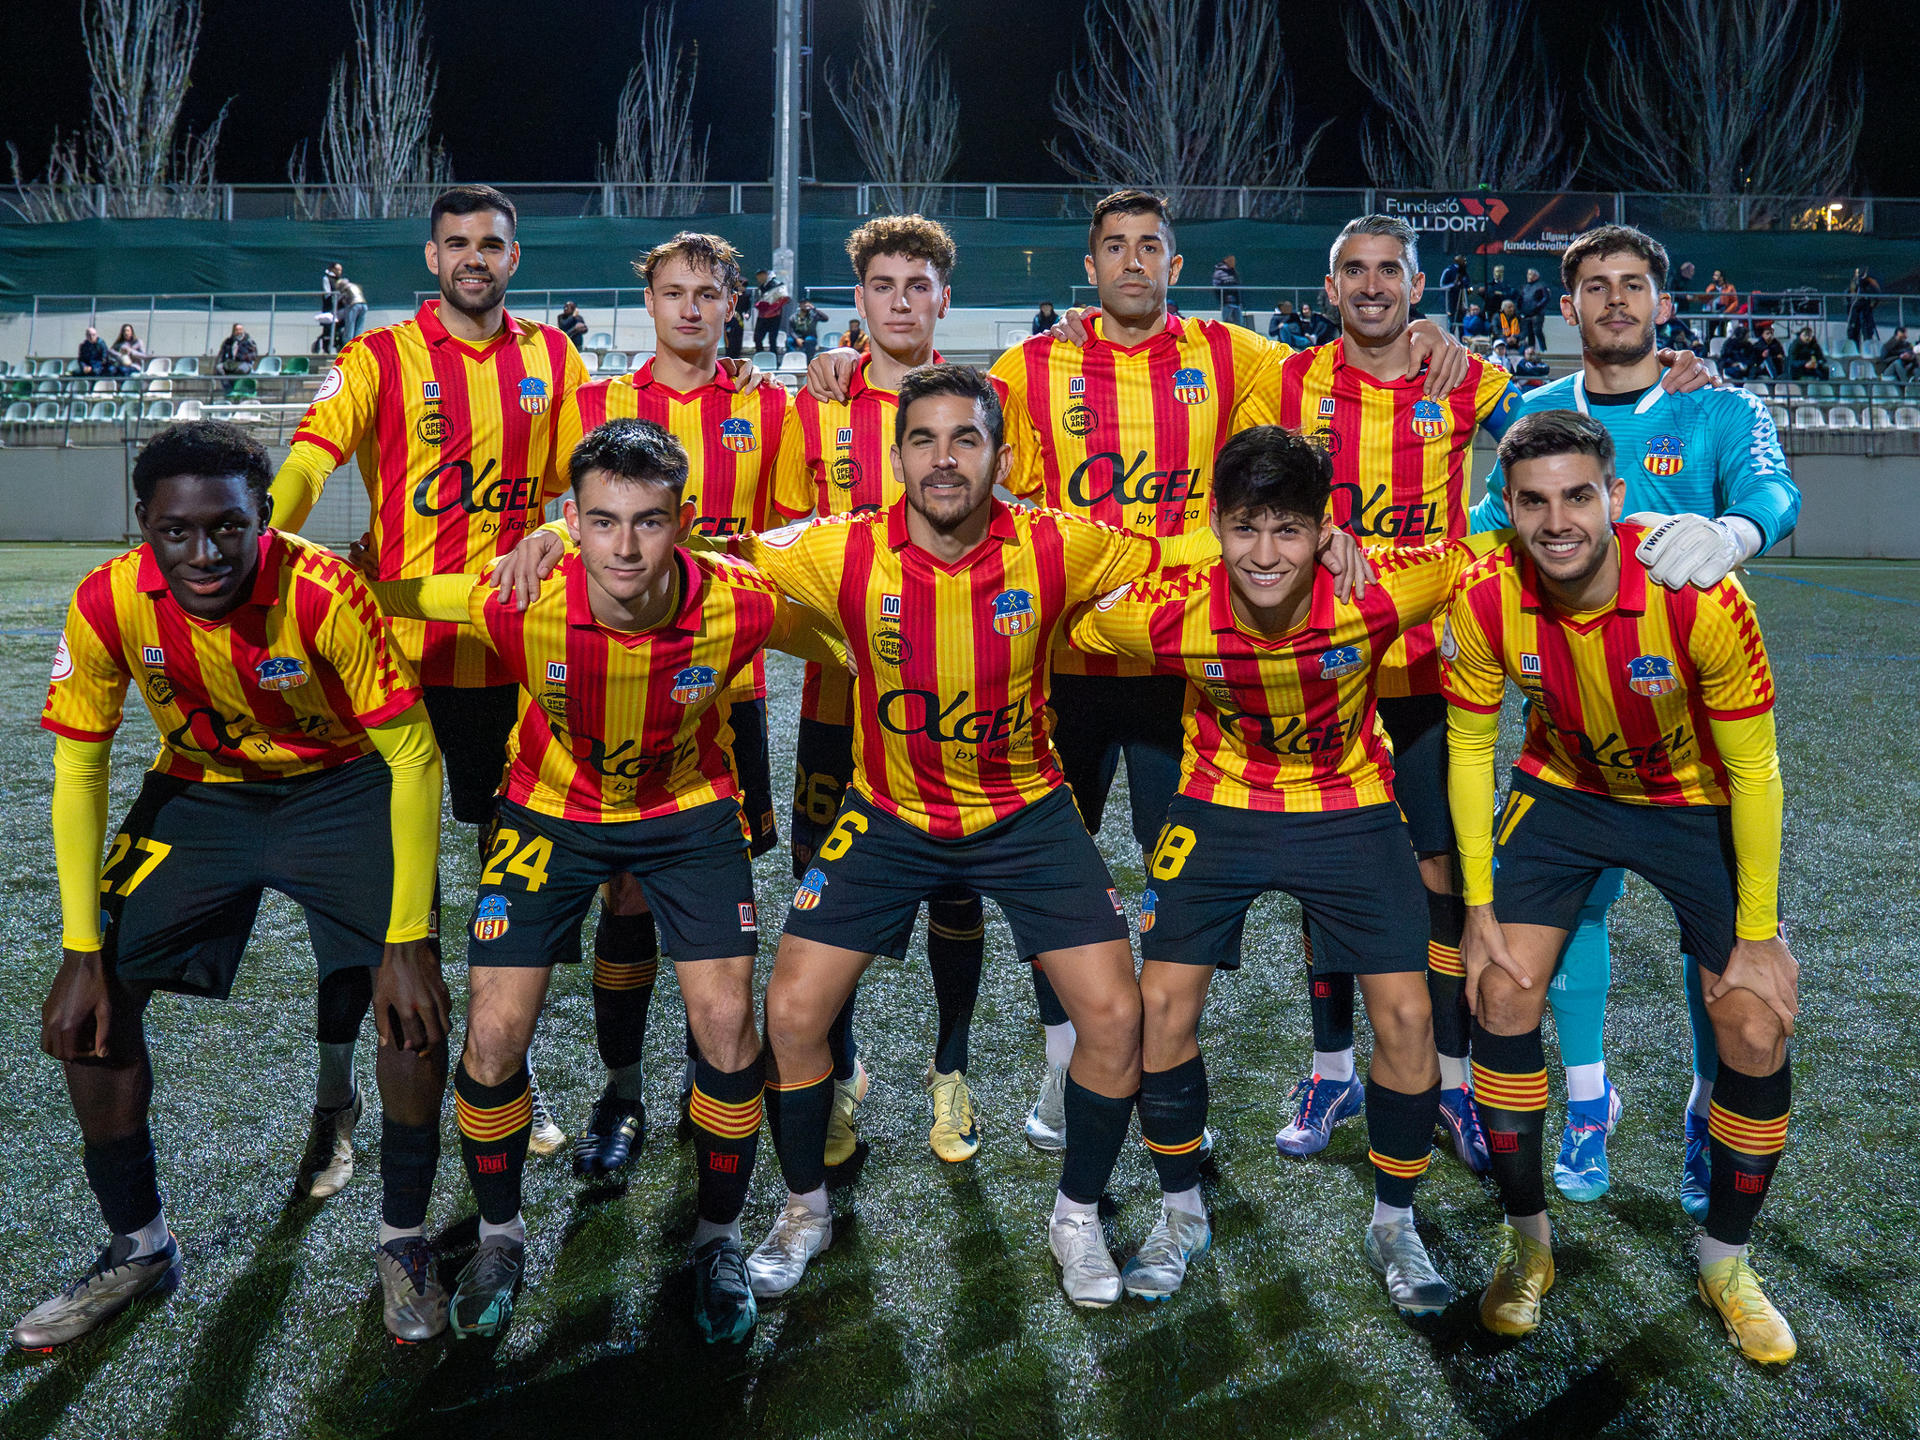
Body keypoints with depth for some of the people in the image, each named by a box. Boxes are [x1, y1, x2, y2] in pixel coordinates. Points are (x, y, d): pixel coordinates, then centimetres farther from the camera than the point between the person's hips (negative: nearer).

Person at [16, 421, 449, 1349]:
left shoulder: (322, 592, -31)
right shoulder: (109, 602, -22)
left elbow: (412, 754, -24)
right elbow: (79, 766, -10)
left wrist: (409, 941, -26)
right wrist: (82, 950, -14)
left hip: (341, 785, -3)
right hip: (198, 789, 3)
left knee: (413, 998, -19)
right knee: (95, 1001, -7)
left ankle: (403, 1240, 6)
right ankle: (138, 1245, 17)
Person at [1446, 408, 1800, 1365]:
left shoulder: (1698, 594, -31)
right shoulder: (1486, 600, -24)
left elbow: (1752, 768, -20)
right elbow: (1469, 746, -9)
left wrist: (1756, 934, -16)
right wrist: (1480, 909, -8)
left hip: (1699, 801, -1)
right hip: (1564, 790, 2)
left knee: (1757, 1034, -7)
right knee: (1501, 998, -8)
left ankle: (1726, 1265, 18)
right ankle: (1527, 1242, 13)